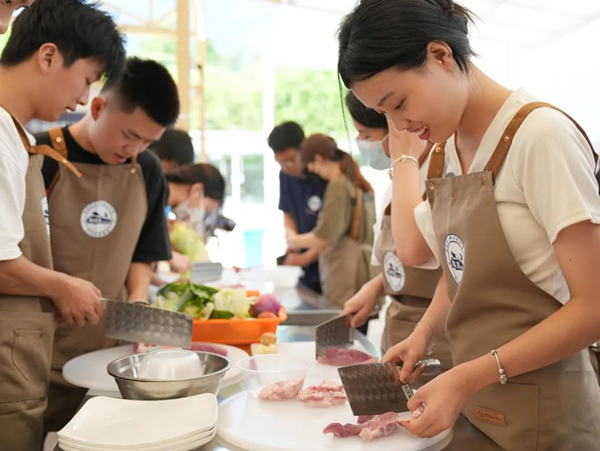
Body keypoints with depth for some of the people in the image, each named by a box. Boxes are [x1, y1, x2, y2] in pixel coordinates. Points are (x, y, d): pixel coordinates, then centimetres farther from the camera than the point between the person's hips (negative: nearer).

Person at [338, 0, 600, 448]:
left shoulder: (540, 134, -18)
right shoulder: (444, 152, 3)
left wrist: (469, 378, -22)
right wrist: (423, 333, -1)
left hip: (539, 412, -6)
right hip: (472, 398, 6)